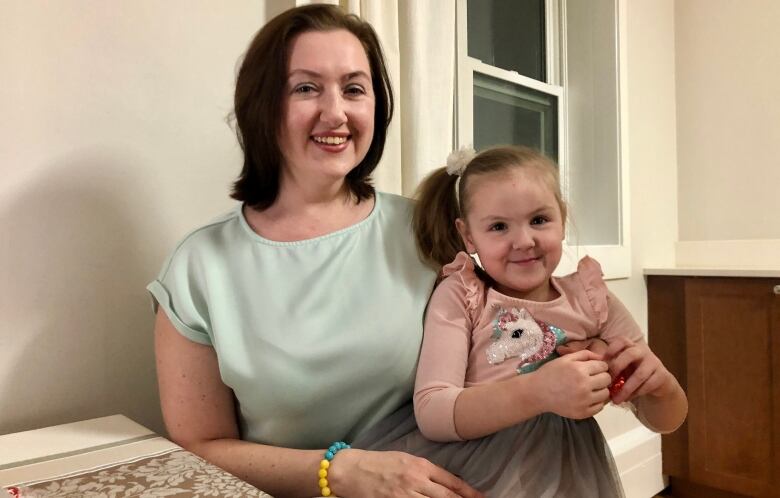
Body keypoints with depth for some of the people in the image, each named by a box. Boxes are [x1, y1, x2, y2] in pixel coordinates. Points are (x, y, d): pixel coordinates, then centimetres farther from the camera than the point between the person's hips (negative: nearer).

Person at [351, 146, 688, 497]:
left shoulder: (590, 298, 0)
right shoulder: (459, 296, -7)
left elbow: (666, 421, 4)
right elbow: (430, 413, -18)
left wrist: (657, 382, -19)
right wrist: (538, 392, -32)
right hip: (468, 468, -3)